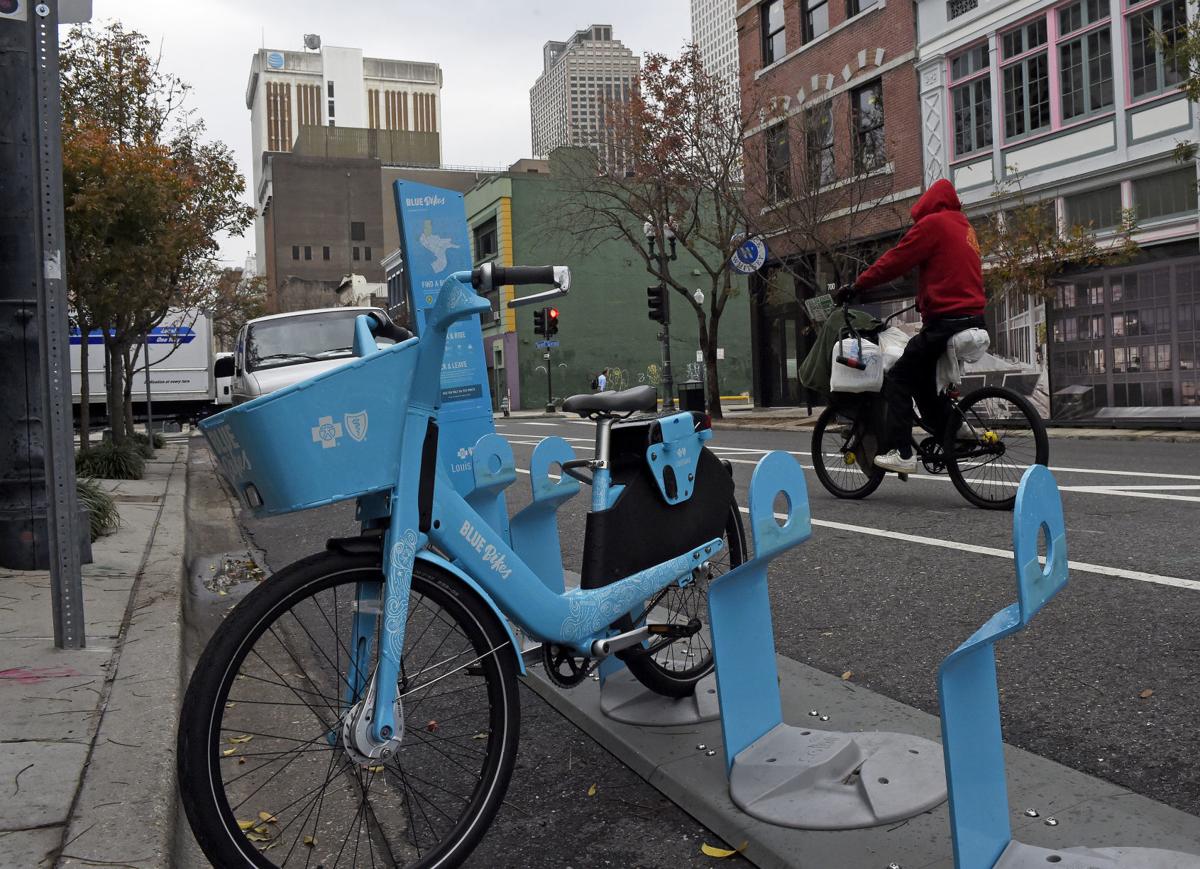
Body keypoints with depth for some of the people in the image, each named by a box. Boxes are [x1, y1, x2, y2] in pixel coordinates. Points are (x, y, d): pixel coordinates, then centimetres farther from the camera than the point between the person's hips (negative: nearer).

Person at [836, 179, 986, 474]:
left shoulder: (933, 222, -5)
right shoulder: (964, 226, 21)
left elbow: (895, 260, -7)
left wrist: (856, 286, -1)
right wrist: (924, 298, 39)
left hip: (946, 321, -9)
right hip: (972, 317, 9)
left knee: (899, 378, -5)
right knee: (923, 380, 20)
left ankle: (899, 451, -13)